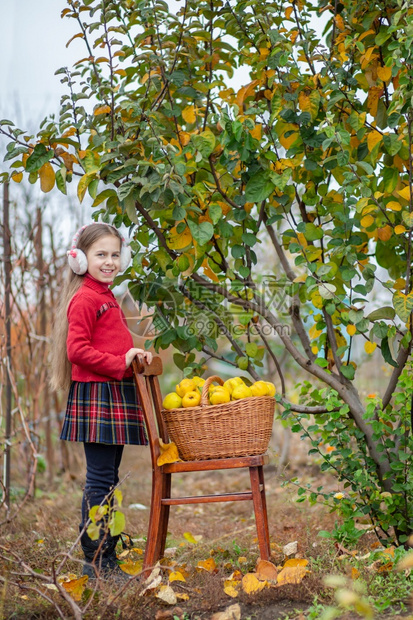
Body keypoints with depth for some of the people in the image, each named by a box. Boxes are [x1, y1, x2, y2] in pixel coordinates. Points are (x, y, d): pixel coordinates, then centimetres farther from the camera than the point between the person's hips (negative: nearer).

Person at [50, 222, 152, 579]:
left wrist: (137, 356, 9)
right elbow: (78, 349, -18)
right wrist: (119, 363, -19)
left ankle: (108, 555, 21)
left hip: (116, 396, 10)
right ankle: (95, 560, 0)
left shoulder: (108, 298, 20)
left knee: (108, 480, 13)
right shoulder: (85, 300, -10)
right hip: (95, 395, -10)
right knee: (100, 479, -6)